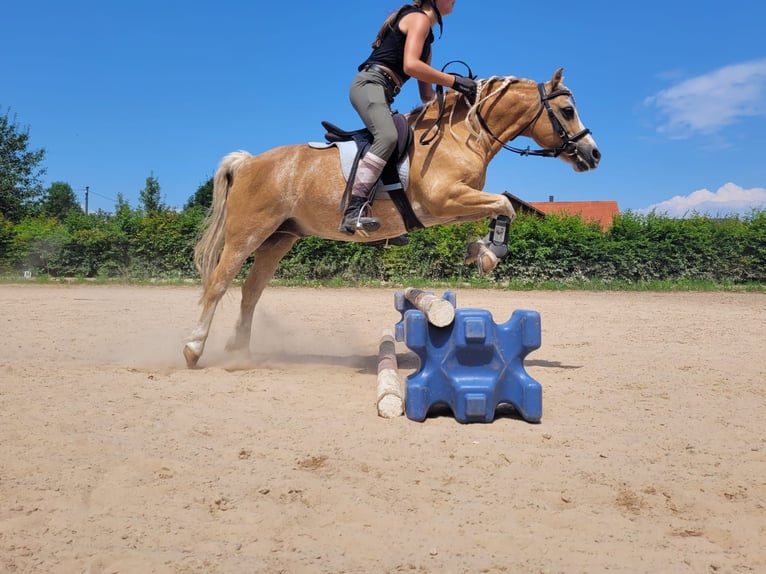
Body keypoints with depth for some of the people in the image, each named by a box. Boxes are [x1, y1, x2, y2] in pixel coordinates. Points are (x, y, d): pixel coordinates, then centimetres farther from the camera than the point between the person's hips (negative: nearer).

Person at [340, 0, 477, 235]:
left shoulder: (425, 33, 26)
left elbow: (426, 94, 24)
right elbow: (410, 65, -21)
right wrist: (453, 81, -17)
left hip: (381, 92, 11)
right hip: (370, 85, -11)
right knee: (388, 137, -34)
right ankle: (353, 212, -43)